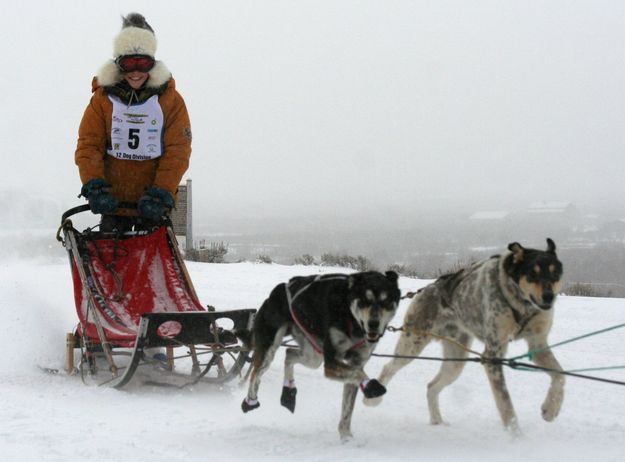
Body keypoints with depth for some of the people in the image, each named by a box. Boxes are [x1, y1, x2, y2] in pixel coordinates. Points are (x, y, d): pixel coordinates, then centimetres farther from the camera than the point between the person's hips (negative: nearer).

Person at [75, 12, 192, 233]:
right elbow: (88, 146, -2)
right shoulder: (102, 98, 1)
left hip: (153, 206, -1)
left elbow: (177, 152, -5)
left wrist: (161, 195, -15)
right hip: (112, 202, 1)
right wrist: (94, 187, -17)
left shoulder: (170, 100, 0)